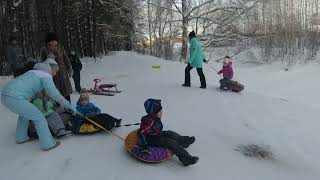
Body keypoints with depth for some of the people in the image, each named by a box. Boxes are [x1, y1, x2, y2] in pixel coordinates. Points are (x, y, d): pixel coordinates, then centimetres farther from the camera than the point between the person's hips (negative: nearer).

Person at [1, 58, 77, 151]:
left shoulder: (35, 72, 24)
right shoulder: (46, 76, -3)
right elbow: (54, 93, -18)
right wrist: (68, 105, -13)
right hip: (14, 98, -10)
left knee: (25, 112, 31)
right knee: (39, 118, -2)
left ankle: (21, 137, 40)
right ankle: (48, 144, 3)